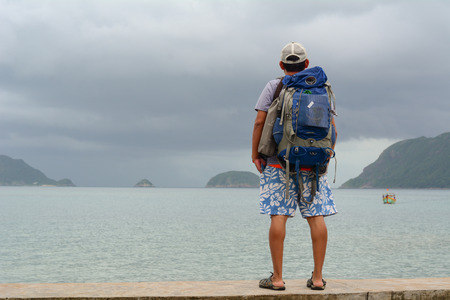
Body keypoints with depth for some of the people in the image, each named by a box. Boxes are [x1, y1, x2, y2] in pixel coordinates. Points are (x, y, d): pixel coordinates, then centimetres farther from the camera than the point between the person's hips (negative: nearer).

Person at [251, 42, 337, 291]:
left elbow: (260, 122, -4)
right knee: (316, 216, 2)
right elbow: (331, 126, 6)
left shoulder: (274, 86, 3)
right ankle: (317, 277, 2)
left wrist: (255, 154, 3)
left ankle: (277, 278, -5)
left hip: (279, 160, -2)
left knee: (278, 215, -4)